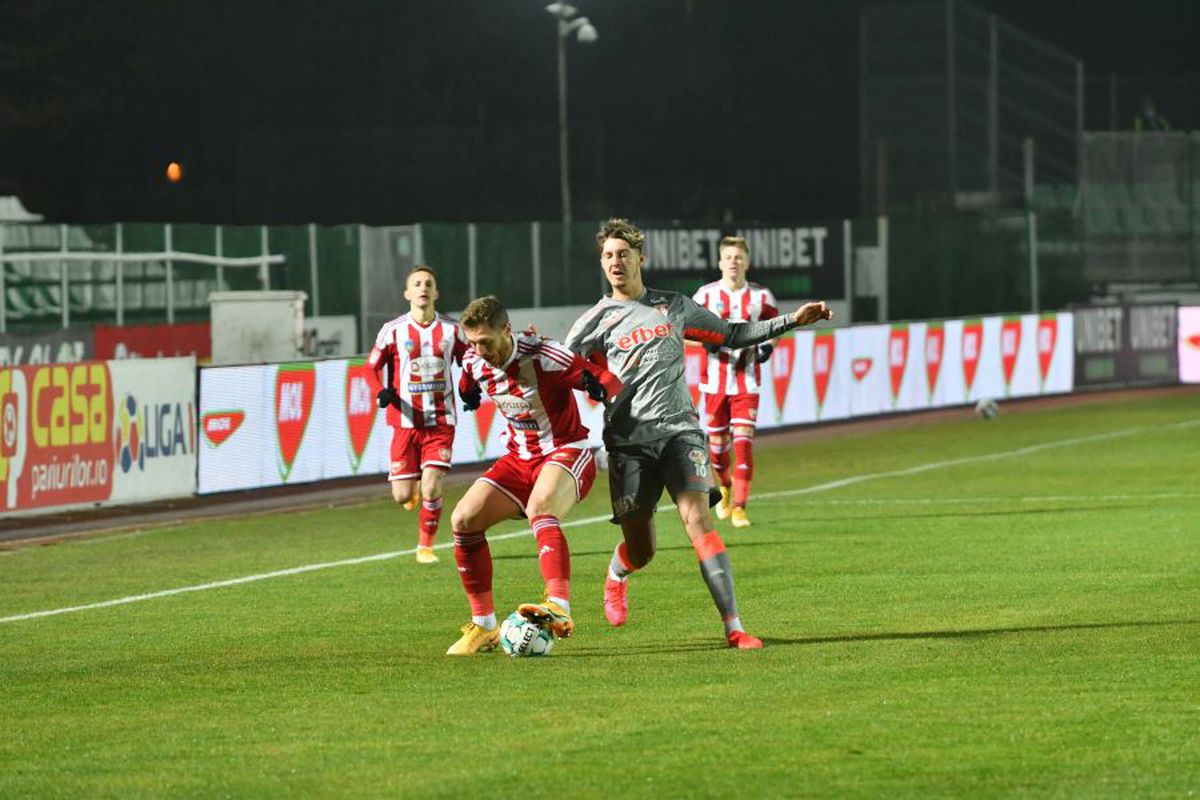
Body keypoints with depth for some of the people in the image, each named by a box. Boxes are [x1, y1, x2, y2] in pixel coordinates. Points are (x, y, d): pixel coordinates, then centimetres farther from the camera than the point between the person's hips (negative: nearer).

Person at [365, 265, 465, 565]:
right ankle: (414, 488, 38)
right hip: (405, 422, 0)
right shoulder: (393, 330, 0)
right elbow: (372, 367, 6)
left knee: (432, 489, -14)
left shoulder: (451, 330, 3)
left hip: (440, 421, 0)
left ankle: (425, 546, 7)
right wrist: (382, 392, -14)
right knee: (402, 495, -1)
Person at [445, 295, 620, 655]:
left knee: (539, 508, -38)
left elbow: (609, 384, -26)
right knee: (464, 519, -8)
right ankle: (484, 627, 1)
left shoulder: (544, 356, -23)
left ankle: (560, 609, -52)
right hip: (520, 459, 7)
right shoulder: (475, 363, -4)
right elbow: (468, 396, 22)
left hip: (567, 453, -7)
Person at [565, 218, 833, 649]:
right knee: (640, 550, 3)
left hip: (679, 431, 1)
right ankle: (616, 577, 42)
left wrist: (792, 320, 17)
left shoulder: (675, 307, 14)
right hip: (629, 442, -1)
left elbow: (732, 335, 23)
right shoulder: (598, 319, 7)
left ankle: (733, 626, -23)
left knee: (698, 520, -19)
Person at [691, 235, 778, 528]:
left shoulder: (761, 297, 1)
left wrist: (767, 344, -6)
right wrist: (706, 339, -12)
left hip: (747, 380, -1)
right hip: (714, 380, 1)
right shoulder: (706, 295, 0)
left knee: (743, 441, -12)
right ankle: (725, 488, 38)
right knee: (716, 443, 6)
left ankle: (739, 507, -9)